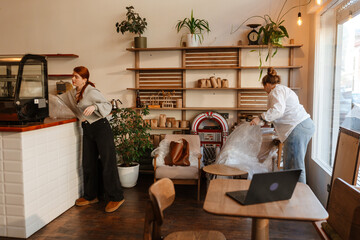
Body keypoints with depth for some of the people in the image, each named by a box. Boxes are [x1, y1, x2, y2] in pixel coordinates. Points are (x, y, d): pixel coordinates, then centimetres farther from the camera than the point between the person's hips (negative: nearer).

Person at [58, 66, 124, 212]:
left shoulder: (91, 91, -12)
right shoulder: (73, 93, 13)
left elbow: (107, 105, -17)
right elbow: (59, 99, 29)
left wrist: (94, 107, -33)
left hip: (101, 128, -8)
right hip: (87, 130, 8)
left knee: (107, 163, -6)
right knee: (88, 164, 12)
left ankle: (116, 198, 2)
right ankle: (91, 196, 26)